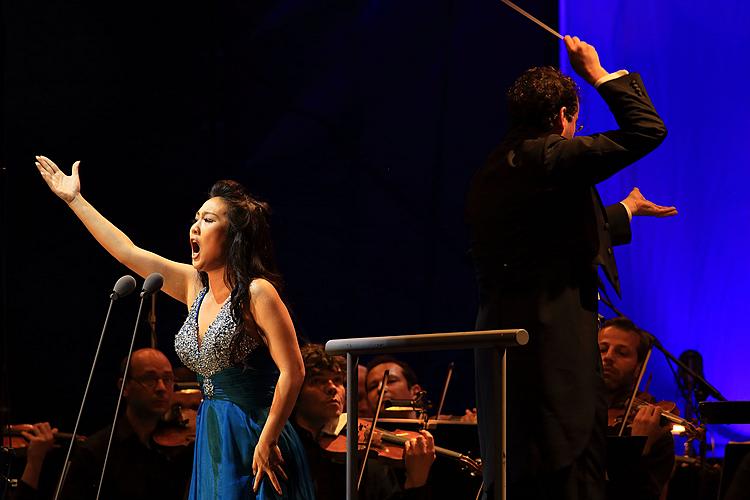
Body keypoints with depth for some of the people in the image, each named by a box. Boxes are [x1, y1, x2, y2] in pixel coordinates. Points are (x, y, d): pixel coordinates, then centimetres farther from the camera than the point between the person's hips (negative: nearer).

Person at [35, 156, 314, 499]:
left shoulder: (257, 293, -11)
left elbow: (293, 371, -17)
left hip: (253, 436, -7)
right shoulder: (195, 285, 10)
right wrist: (74, 199, 22)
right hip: (211, 439, 7)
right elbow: (126, 251, 18)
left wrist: (267, 442, -20)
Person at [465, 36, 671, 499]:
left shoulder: (490, 174, 15)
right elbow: (648, 129, -8)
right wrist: (597, 73, 3)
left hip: (500, 349, 9)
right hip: (558, 344, -9)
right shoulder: (553, 157, -10)